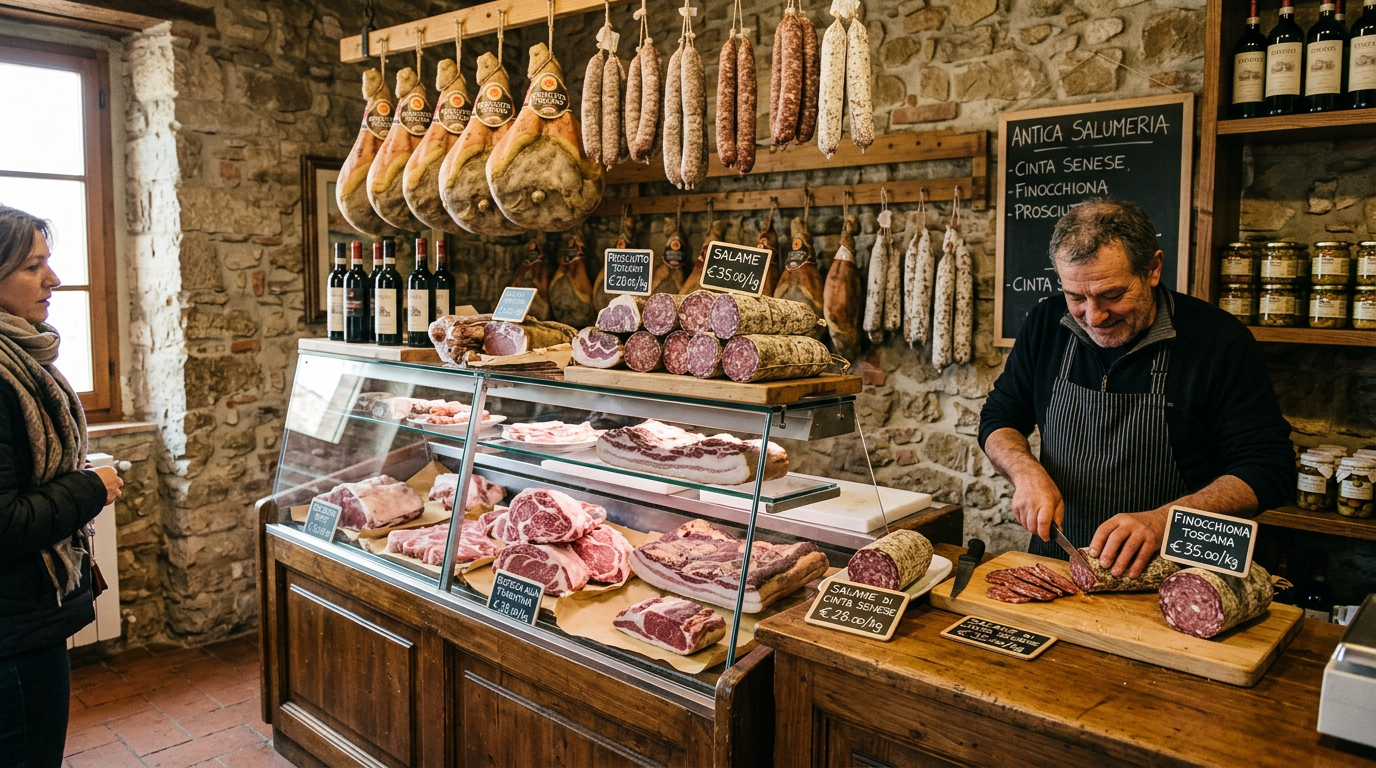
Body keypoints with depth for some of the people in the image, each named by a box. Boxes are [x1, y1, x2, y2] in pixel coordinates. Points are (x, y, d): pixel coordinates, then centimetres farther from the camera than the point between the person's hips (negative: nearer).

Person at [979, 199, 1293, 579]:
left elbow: (1269, 468, -9)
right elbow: (998, 419, 11)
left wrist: (1162, 520, -23)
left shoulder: (1220, 340, -8)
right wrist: (1027, 472, -11)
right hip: (1054, 560, 3)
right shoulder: (1046, 325, 2)